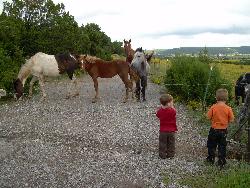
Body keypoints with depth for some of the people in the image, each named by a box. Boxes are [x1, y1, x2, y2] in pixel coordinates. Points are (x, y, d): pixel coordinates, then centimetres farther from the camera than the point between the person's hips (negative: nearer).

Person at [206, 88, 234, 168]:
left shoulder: (213, 107, -15)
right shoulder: (228, 109, -13)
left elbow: (208, 117, -9)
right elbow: (231, 120, -8)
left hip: (214, 129, -1)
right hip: (223, 131, 1)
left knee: (211, 145, 18)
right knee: (222, 147, 13)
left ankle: (211, 159, 28)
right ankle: (221, 162, 18)